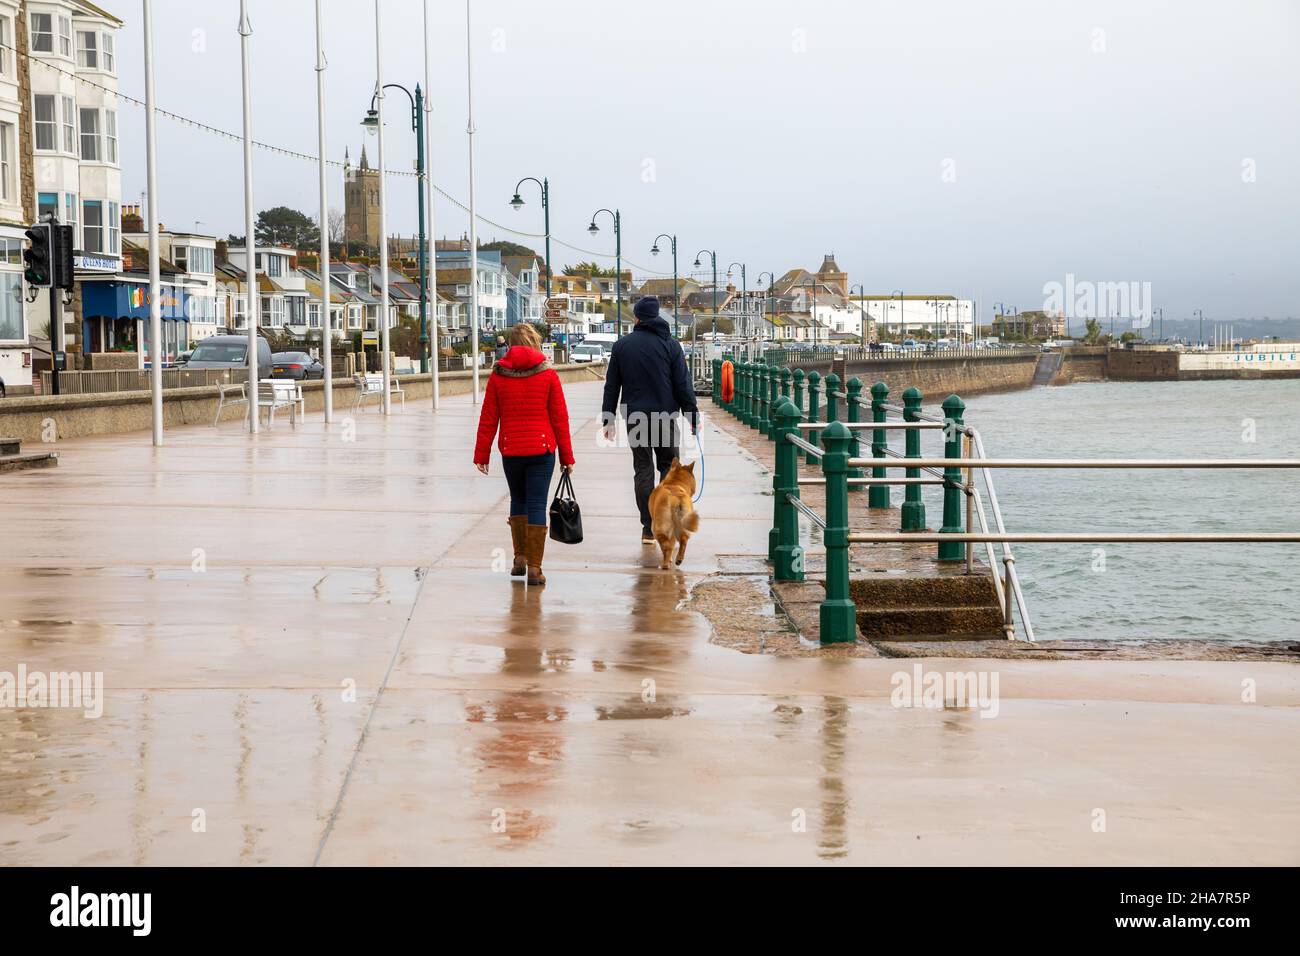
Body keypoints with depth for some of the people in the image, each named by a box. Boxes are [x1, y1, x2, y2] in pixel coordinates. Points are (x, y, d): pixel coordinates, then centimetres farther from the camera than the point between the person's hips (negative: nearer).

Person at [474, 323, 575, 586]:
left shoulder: (498, 375, -1)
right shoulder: (547, 374, -3)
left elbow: (488, 418, 1)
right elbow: (560, 418, -1)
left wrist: (482, 454, 8)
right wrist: (566, 456, 5)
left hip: (510, 450, 2)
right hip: (541, 449, -2)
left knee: (518, 500, 20)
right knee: (537, 505, 0)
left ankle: (520, 557, 18)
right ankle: (534, 567, -4)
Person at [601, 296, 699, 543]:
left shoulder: (622, 345, 3)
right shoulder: (670, 344, -2)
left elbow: (611, 386, 5)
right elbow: (683, 385, -4)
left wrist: (609, 419, 11)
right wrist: (692, 416, 2)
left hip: (635, 418, 1)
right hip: (666, 417, -1)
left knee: (643, 470, 7)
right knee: (669, 464, 12)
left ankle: (649, 529, 5)